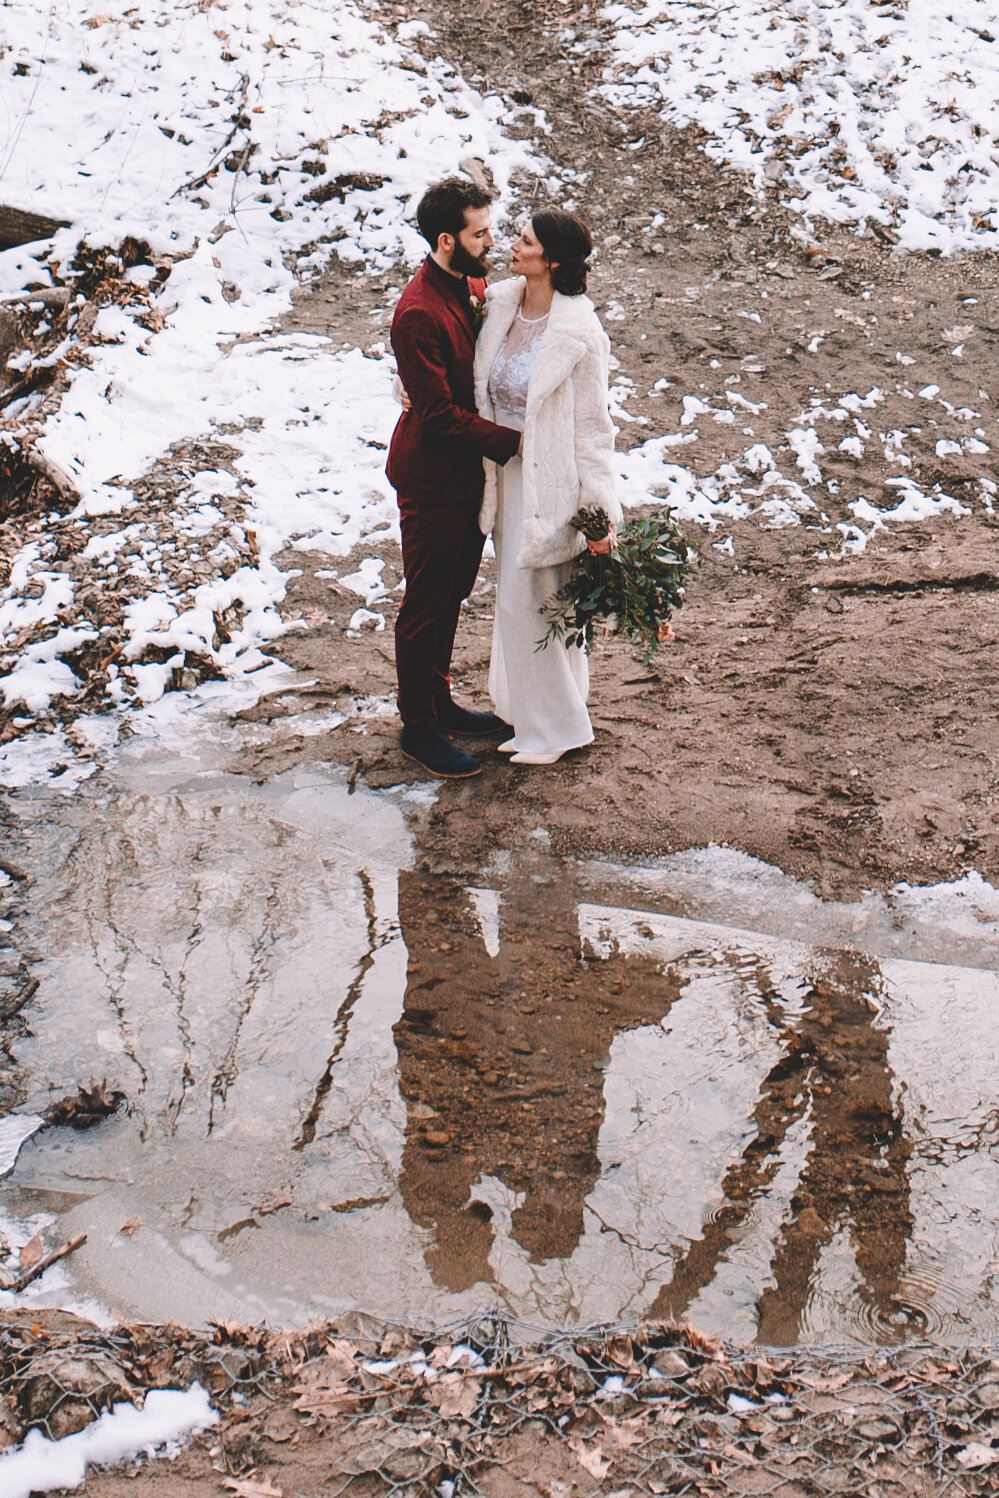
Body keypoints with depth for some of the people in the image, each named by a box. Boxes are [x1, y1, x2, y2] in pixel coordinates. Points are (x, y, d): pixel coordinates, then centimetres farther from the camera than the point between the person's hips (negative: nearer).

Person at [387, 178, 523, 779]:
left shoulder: (475, 288, 3)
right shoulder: (418, 314, -25)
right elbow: (439, 413, -25)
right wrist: (512, 442, -22)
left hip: (472, 471, 9)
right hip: (432, 482, -9)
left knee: (452, 593, 21)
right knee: (426, 604, 5)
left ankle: (439, 700, 37)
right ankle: (419, 726, 18)